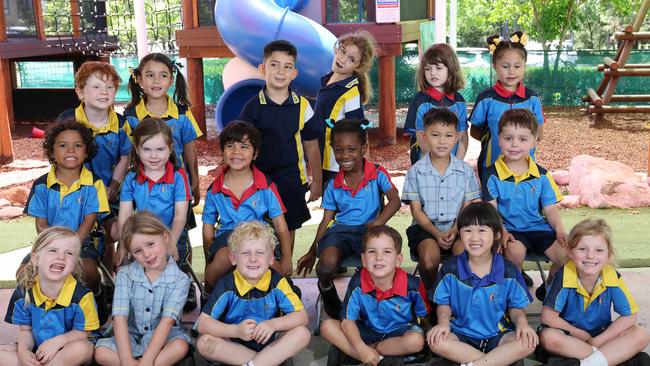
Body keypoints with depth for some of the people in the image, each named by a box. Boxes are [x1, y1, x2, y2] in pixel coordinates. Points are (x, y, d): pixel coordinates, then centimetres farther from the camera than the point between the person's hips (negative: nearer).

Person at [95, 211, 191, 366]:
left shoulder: (180, 280, -11)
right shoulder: (125, 275, -6)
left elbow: (167, 321, -21)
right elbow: (120, 318, -17)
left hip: (163, 337, -2)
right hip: (131, 336, 2)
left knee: (180, 346, -32)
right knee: (101, 353, -25)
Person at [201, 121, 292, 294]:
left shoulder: (266, 187, 2)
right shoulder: (214, 190, 6)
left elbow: (280, 226, 2)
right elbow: (208, 230, 10)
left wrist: (286, 258, -5)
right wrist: (210, 265, 5)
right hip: (226, 237, 1)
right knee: (224, 258, -35)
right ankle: (208, 293, -4)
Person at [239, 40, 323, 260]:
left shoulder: (302, 106, -1)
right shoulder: (253, 106, -5)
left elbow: (311, 145, 5)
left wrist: (317, 180, 6)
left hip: (292, 178, 1)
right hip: (260, 178, -1)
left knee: (288, 229, 11)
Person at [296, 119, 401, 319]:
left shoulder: (377, 174, 3)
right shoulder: (333, 186, 13)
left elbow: (394, 201, -9)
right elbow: (326, 220, 17)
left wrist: (377, 223, -26)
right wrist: (312, 252, 13)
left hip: (368, 230, -2)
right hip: (340, 230, 2)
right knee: (327, 262, -31)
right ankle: (326, 288, 8)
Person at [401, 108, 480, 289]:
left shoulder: (465, 170, 6)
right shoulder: (416, 171, 1)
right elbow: (416, 210, -1)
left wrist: (454, 230, -14)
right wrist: (436, 233, -14)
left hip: (457, 227, 1)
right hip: (425, 226, -1)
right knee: (430, 255, -30)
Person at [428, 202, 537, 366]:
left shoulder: (508, 271, -2)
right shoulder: (451, 268, -2)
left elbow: (516, 307, 6)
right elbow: (444, 303, 5)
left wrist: (521, 321, -15)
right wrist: (443, 321, -16)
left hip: (498, 335, 0)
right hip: (461, 335, 0)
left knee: (527, 343, -27)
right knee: (436, 341, -30)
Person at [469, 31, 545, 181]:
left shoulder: (532, 99, 1)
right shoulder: (486, 98, -4)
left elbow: (538, 134, 8)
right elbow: (474, 131, 3)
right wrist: (493, 139, -8)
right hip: (491, 165, -1)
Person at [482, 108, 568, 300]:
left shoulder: (542, 175, 7)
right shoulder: (492, 174, -3)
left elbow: (550, 208, 9)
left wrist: (560, 229, -10)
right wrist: (502, 231, -23)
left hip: (539, 227, 4)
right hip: (509, 229, -3)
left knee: (565, 255, -17)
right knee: (515, 251, -35)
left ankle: (548, 288, 14)